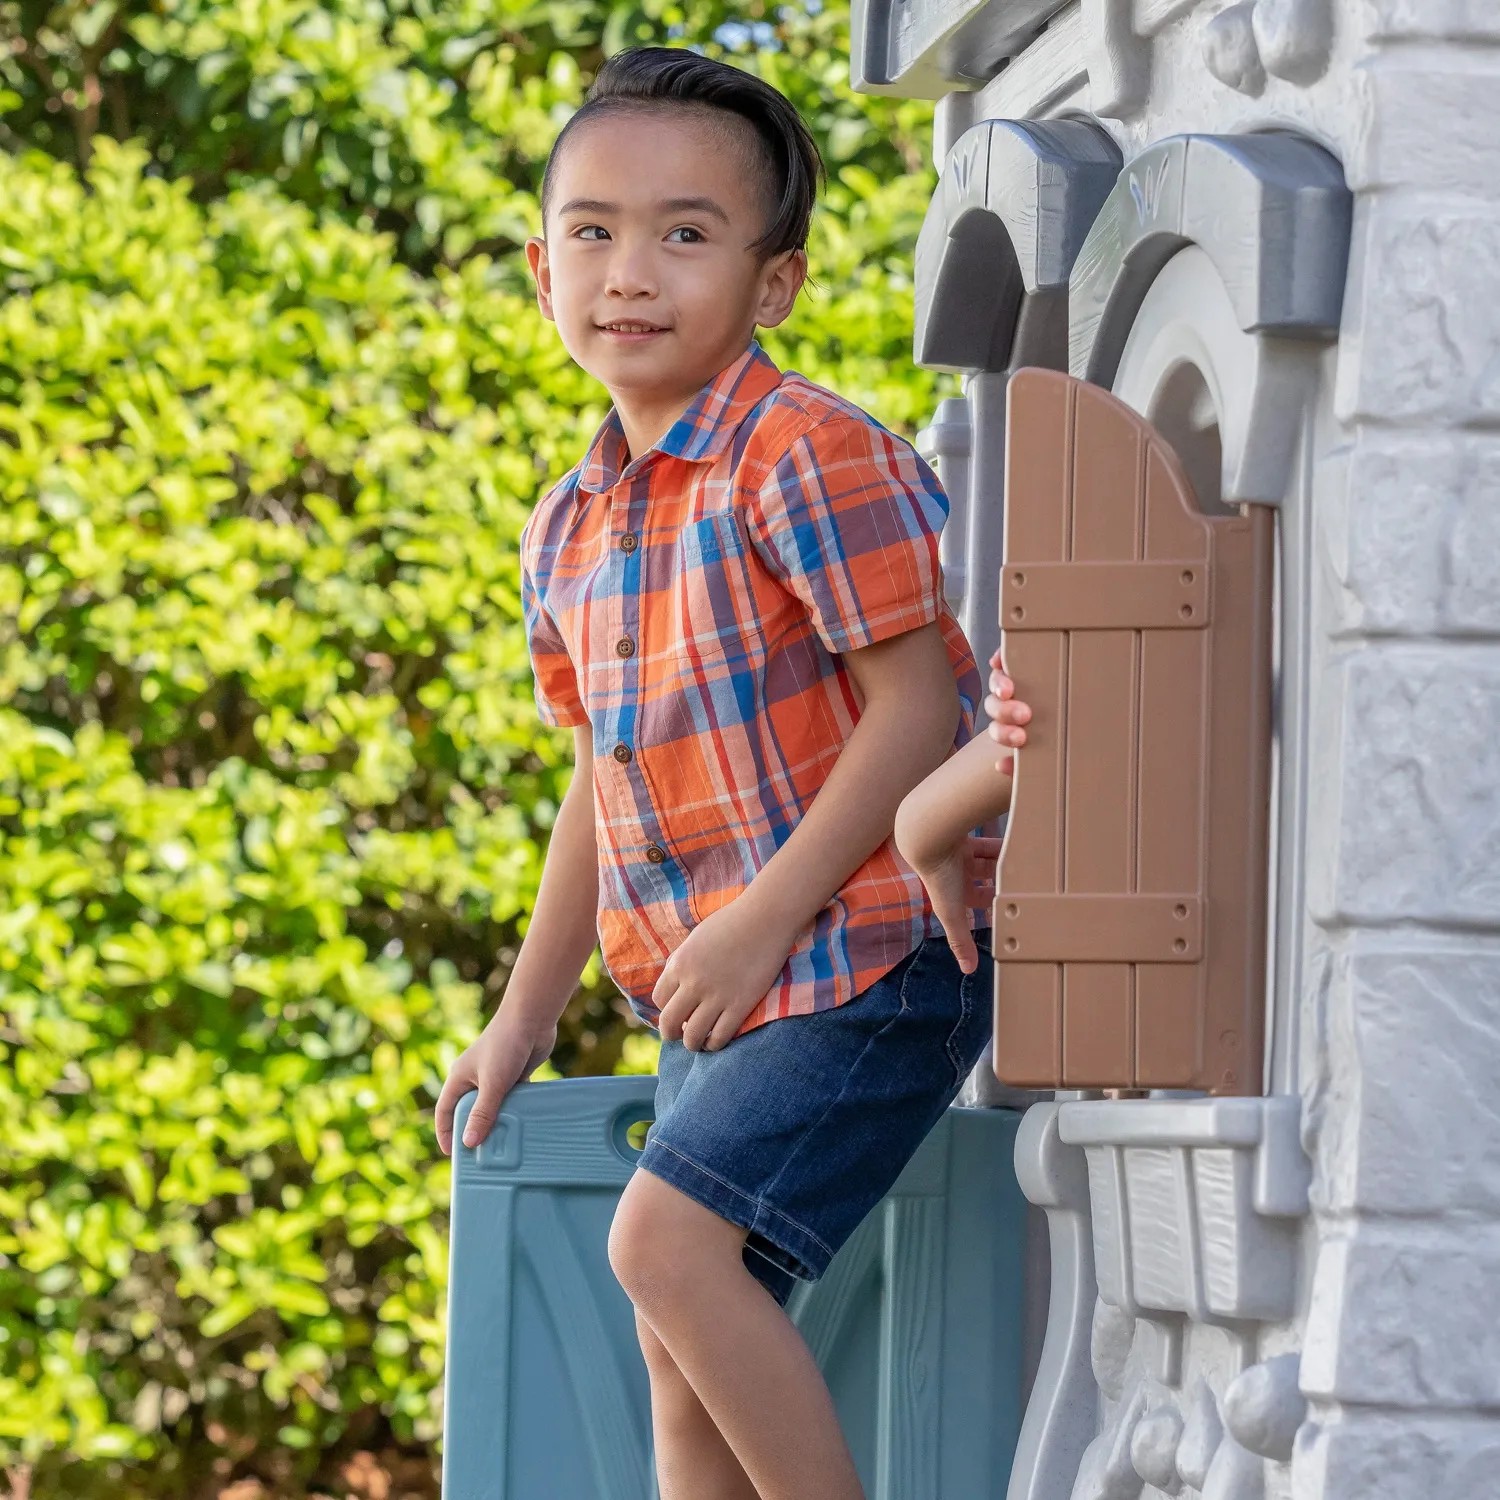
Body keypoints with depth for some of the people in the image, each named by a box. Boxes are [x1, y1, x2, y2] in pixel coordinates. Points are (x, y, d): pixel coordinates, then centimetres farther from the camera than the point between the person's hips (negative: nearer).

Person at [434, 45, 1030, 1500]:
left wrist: (763, 922, -19)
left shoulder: (812, 456, -14)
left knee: (668, 1237, -21)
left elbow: (915, 706, -17)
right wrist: (523, 1016, 24)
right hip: (720, 996, 9)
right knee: (684, 1358, 6)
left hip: (861, 959, -9)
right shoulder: (567, 530, 12)